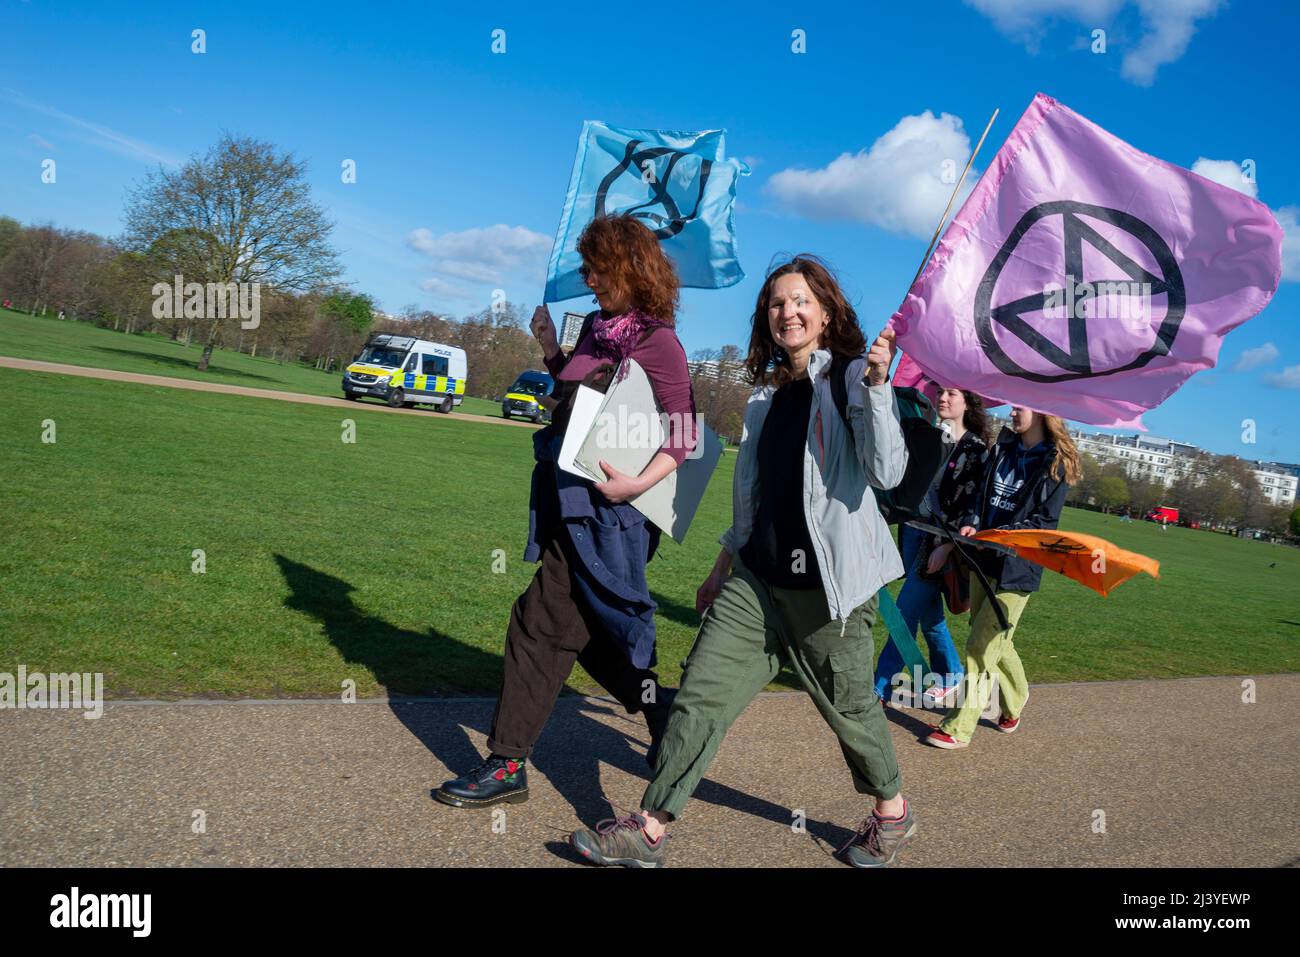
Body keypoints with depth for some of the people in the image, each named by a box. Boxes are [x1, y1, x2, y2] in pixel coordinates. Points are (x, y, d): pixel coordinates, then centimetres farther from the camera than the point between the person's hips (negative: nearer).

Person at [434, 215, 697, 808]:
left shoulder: (656, 342, -11)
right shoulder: (598, 329, 13)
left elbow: (684, 433, -14)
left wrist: (641, 483, -26)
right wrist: (551, 351, 7)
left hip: (606, 510, -9)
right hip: (572, 503, 9)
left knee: (542, 626, -5)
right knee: (592, 633, 17)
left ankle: (507, 765, 5)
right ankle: (663, 717, 33)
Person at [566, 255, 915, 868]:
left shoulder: (850, 378, -6)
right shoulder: (767, 391, 13)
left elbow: (887, 472, -20)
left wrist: (877, 385, -28)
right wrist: (724, 565, 23)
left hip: (826, 583, -5)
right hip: (756, 577, 6)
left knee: (850, 707, 10)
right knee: (701, 693, 1)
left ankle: (892, 814, 37)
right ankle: (647, 832, 9)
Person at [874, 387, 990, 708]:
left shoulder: (976, 449, -8)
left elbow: (971, 507, -12)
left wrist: (946, 547, -18)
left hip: (940, 539, -6)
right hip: (913, 530, 6)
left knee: (905, 612, -6)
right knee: (928, 613, 14)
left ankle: (880, 688, 1)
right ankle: (951, 675, 31)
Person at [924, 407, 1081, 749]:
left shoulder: (1054, 463, -8)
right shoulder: (1003, 448, 10)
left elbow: (1045, 520, -10)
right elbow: (981, 493, 13)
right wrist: (971, 522, -7)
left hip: (1016, 568, -6)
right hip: (984, 558, 7)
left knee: (981, 645, -7)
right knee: (995, 639, 19)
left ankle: (959, 728, 1)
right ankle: (1015, 700, 43)